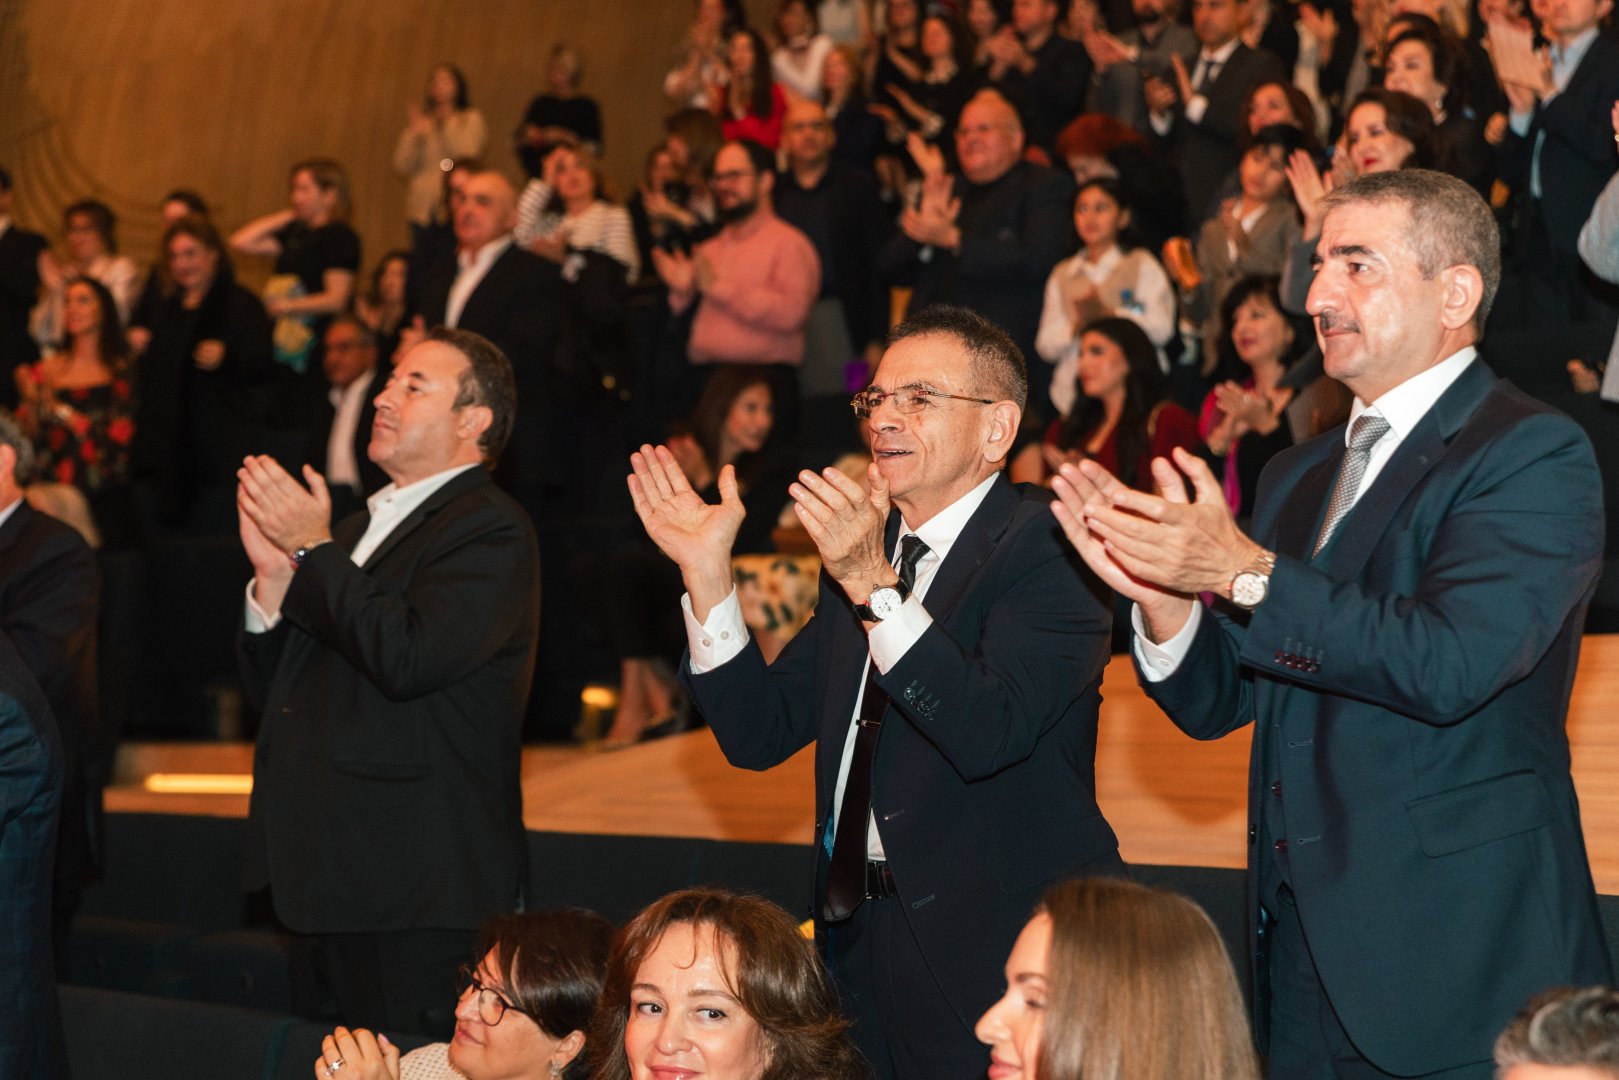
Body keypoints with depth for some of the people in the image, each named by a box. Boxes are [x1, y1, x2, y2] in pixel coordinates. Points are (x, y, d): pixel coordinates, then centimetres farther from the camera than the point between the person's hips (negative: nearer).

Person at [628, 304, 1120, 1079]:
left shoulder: (1047, 550, -10)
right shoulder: (859, 546, 13)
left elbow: (987, 733, -25)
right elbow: (760, 735, 7)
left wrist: (873, 584, -31)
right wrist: (706, 572, -3)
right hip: (861, 933, 7)